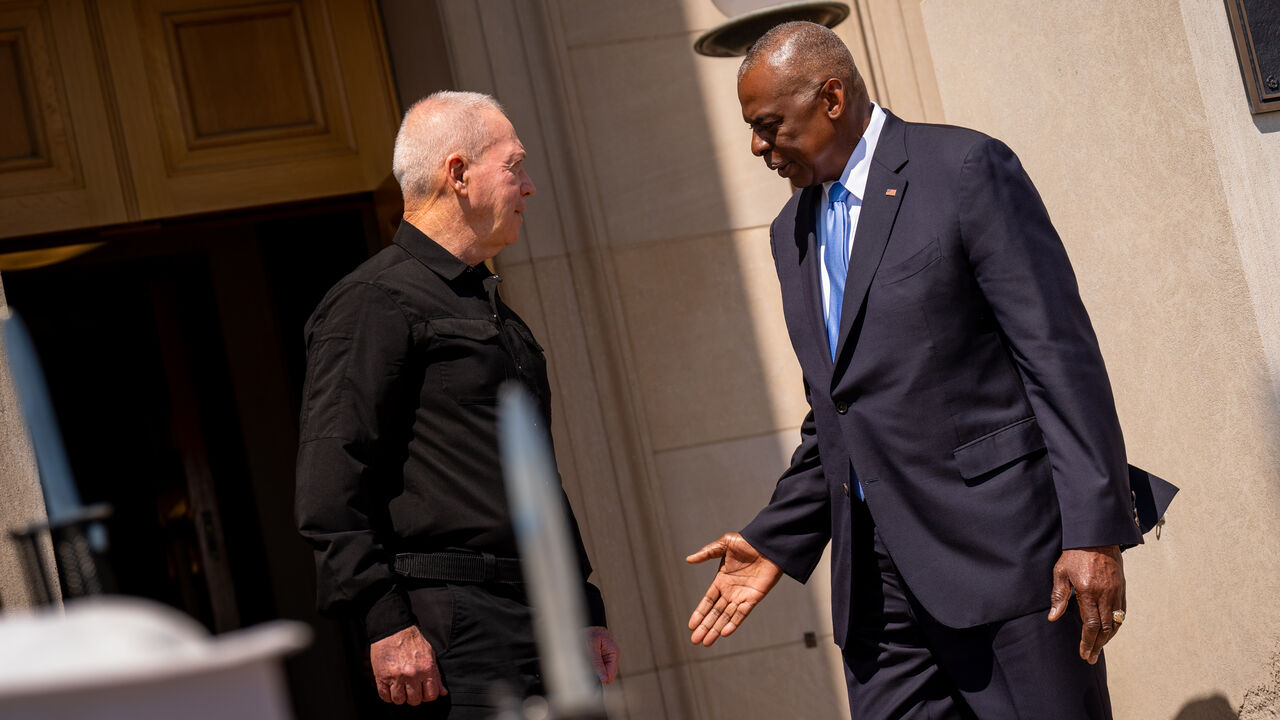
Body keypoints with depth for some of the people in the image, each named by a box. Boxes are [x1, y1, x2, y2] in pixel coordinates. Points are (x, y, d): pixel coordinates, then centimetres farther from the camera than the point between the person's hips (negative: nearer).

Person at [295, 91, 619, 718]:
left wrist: (588, 612, 22)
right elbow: (330, 496, -14)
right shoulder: (375, 302, -6)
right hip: (456, 635, -8)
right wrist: (387, 625, -19)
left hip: (548, 623, 9)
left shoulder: (493, 311, 24)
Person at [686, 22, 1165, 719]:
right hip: (876, 579, 6)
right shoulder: (792, 232, 17)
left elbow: (1059, 355, -10)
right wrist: (775, 542, 14)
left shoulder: (967, 170, -5)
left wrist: (1094, 531, -16)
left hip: (998, 548, -6)